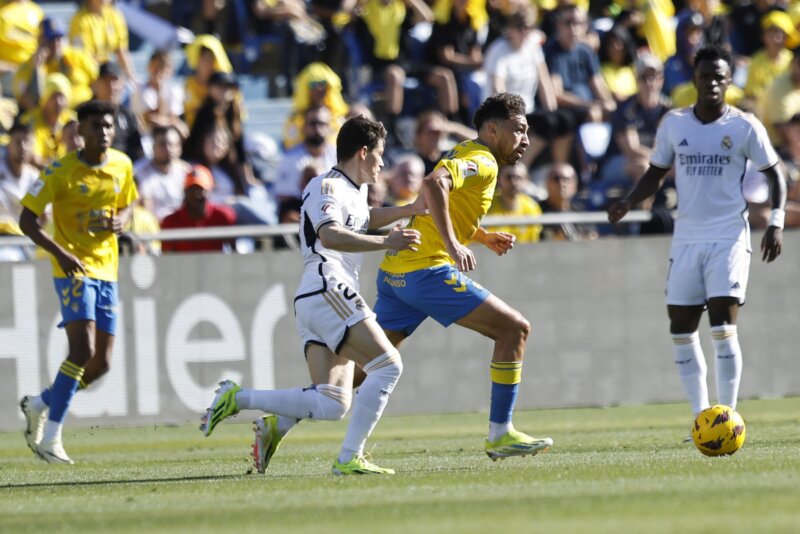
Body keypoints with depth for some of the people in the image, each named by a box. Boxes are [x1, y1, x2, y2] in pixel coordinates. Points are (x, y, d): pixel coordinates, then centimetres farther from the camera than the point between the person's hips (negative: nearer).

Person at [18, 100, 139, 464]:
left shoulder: (122, 165, 5)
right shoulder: (60, 171, -11)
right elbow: (27, 219, -9)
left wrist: (120, 221, -4)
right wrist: (59, 253, -23)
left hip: (106, 269, 6)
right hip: (73, 268, -6)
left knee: (101, 363, 4)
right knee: (83, 349, -21)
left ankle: (40, 405, 27)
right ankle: (51, 436, -15)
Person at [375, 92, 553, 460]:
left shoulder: (464, 155, 22)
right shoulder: (482, 162, -9)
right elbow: (433, 184, -28)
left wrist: (483, 237, 21)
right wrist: (454, 244, -29)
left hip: (394, 273, 10)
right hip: (428, 270, -10)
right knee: (514, 329, -4)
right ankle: (500, 434, -3)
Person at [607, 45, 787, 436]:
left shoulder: (744, 126, -3)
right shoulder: (674, 124, 5)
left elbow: (775, 173, 3)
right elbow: (656, 173, 14)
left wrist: (776, 222, -9)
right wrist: (628, 202, -3)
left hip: (729, 238, -4)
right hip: (687, 238, 4)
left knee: (723, 325, -15)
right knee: (681, 329, 4)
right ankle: (701, 416, 14)